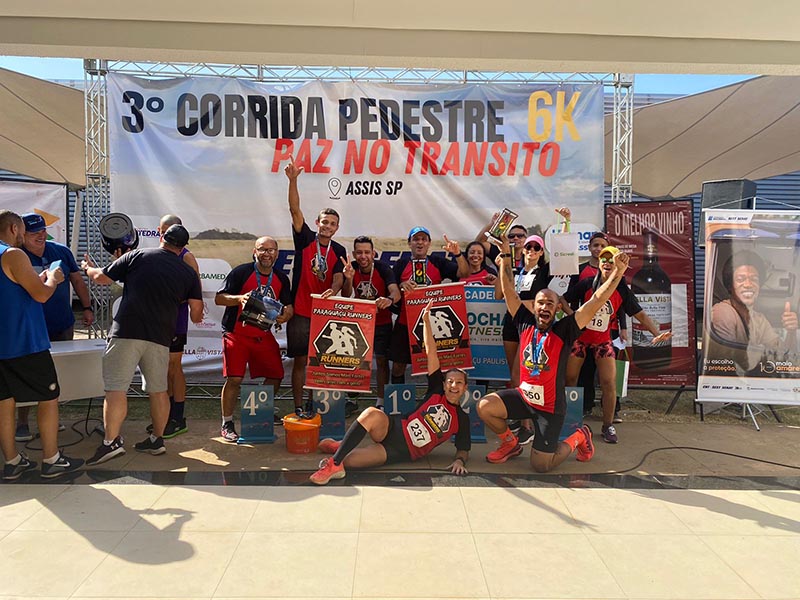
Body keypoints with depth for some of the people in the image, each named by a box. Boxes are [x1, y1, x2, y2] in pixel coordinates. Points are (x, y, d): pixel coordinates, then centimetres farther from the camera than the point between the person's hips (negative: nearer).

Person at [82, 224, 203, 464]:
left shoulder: (137, 256, 3)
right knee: (158, 390, 13)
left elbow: (102, 278, 11)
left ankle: (112, 442, -7)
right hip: (160, 337, 3)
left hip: (127, 331, -3)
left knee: (116, 388, -2)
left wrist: (88, 267, 33)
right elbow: (196, 314, 6)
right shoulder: (188, 272, 9)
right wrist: (195, 317, 30)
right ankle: (157, 440, 21)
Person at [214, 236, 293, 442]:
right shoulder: (241, 272, -9)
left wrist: (286, 315, -13)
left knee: (276, 375, 6)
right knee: (234, 379, -11)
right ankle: (227, 424, 6)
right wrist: (239, 298, -26)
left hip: (264, 336, 5)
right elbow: (219, 298, -8)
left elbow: (288, 305, 11)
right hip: (237, 334, -5)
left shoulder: (281, 279, 6)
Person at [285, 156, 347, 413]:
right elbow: (295, 209, -11)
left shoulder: (339, 251, 6)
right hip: (301, 312, -2)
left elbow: (338, 278, -5)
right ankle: (298, 408, 10)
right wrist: (293, 181, -23)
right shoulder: (305, 239, 0)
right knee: (300, 360, 2)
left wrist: (332, 292, -27)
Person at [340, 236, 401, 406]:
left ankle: (381, 401, 13)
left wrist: (390, 299, -58)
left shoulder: (382, 268, -19)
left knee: (382, 361, 2)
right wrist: (349, 279, -32)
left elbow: (396, 292, -33)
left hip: (381, 322, -2)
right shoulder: (351, 268, -9)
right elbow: (345, 297, -12)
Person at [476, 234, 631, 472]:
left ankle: (579, 437, 27)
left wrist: (618, 271, -30)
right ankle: (510, 444, 11)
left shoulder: (564, 330, -13)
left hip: (550, 407, -4)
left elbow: (597, 301, -21)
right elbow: (509, 291, -7)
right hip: (523, 396, 4)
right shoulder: (525, 323, -5)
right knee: (484, 406, -18)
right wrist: (505, 254, -13)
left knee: (540, 466, -1)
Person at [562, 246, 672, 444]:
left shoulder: (622, 290, -5)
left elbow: (640, 314, -3)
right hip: (580, 337, -1)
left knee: (609, 383, -5)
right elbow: (563, 300, -3)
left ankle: (608, 426, 11)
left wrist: (657, 334, -17)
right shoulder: (586, 284, -10)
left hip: (603, 340, 1)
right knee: (569, 378, 4)